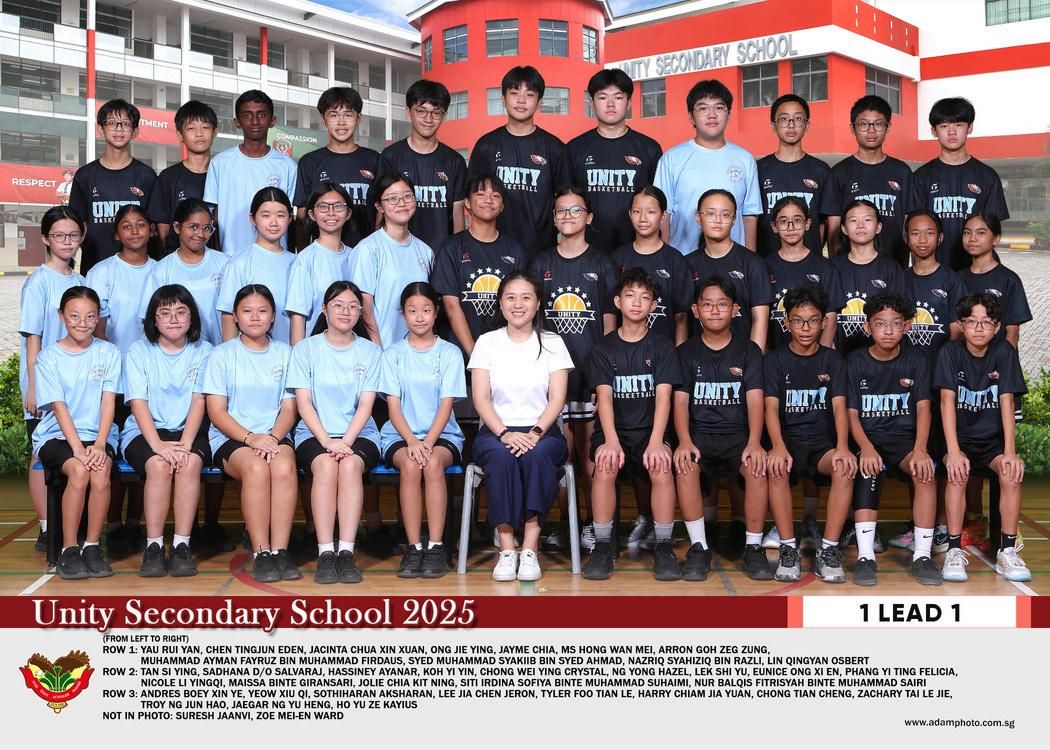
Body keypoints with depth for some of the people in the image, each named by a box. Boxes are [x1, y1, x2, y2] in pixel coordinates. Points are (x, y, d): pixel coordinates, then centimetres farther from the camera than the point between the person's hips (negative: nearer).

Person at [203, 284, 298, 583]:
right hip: (230, 436, -2)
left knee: (284, 466, -33)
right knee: (256, 467, -34)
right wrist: (250, 438, -17)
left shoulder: (284, 353, 14)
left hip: (275, 435, 2)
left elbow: (289, 409, 8)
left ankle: (280, 550, -31)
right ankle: (261, 553, -29)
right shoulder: (222, 354, 7)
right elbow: (216, 412, -1)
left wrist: (273, 438, -14)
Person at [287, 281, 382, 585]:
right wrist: (327, 442, -15)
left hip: (359, 434, 1)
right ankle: (325, 554, -33)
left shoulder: (370, 352, 11)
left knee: (351, 465, -33)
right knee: (325, 465, -33)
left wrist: (346, 442, -15)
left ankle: (347, 553, -35)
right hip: (315, 434, -1)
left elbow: (365, 404, 1)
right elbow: (304, 403, 0)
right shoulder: (305, 349, 8)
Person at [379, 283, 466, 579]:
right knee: (410, 464, -32)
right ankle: (413, 547, -27)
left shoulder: (450, 353, 6)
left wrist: (428, 441, -18)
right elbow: (393, 406, 0)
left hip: (442, 434, 0)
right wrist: (412, 441, -18)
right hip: (400, 435, 0)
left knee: (433, 463, -33)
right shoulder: (392, 354, 8)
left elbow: (446, 405, -2)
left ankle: (436, 546, -29)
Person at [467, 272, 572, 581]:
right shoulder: (487, 342, 10)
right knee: (502, 457, -35)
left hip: (542, 431, 0)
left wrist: (535, 433, -17)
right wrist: (505, 433, -17)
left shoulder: (552, 343, 9)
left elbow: (557, 399, 0)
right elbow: (481, 398, 0)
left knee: (538, 455, -35)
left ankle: (530, 549, -31)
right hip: (496, 431, 0)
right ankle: (506, 550, -31)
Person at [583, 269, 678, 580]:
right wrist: (612, 441, -24)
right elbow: (604, 396, -6)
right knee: (605, 465, -31)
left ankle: (664, 547, -17)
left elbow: (663, 396, -6)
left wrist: (656, 442, -22)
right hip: (613, 429, 0)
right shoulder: (604, 348, 7)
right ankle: (603, 546, -19)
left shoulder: (662, 346, 6)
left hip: (649, 430, 0)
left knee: (661, 467, -31)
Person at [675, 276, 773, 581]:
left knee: (758, 467, -31)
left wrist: (754, 442, -20)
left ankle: (753, 547, -16)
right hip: (700, 432, 0)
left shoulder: (749, 351, 8)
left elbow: (754, 399, -3)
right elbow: (681, 400, 0)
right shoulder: (686, 352, 9)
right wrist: (685, 441, -20)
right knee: (685, 465, -32)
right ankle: (699, 547, -19)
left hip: (738, 432, 0)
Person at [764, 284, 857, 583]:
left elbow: (839, 405, -4)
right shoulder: (776, 359, 5)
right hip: (788, 437, -1)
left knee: (846, 467, -33)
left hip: (823, 441, 1)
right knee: (776, 467, -35)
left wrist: (842, 447, -24)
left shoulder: (832, 359, 8)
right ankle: (788, 548, -26)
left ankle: (828, 549, -26)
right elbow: (771, 407, -8)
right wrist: (779, 447, -28)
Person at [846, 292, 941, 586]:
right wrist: (866, 448, -23)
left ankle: (922, 556, -25)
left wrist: (920, 449, -21)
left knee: (926, 470, -31)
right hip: (867, 439, -1)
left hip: (904, 438, 1)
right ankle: (865, 556, -35)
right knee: (868, 470, -35)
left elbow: (923, 407, -3)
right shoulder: (856, 362, 2)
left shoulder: (916, 359, 5)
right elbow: (851, 413, -3)